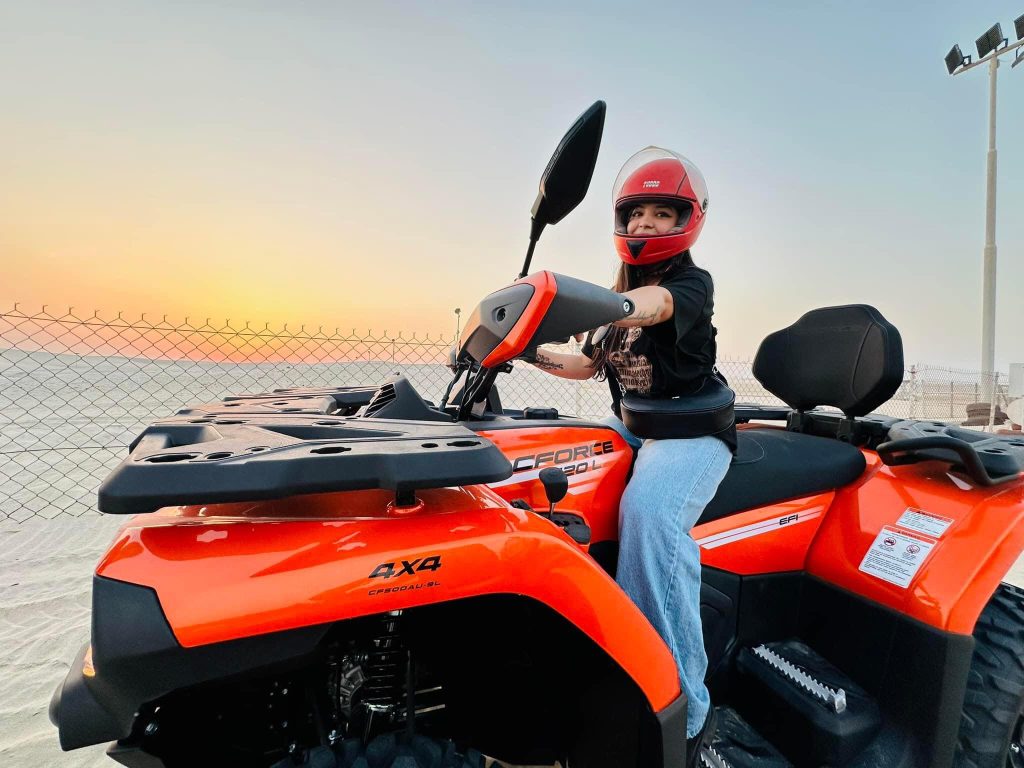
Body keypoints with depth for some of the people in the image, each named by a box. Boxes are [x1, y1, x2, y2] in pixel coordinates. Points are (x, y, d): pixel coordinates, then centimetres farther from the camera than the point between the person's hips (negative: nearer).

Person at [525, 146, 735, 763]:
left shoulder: (693, 281, -4)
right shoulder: (620, 296, 19)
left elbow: (652, 304, -29)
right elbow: (591, 365, 21)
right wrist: (531, 352, 6)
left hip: (693, 429, -7)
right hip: (631, 424, 8)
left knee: (649, 509, -36)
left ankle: (682, 714, -25)